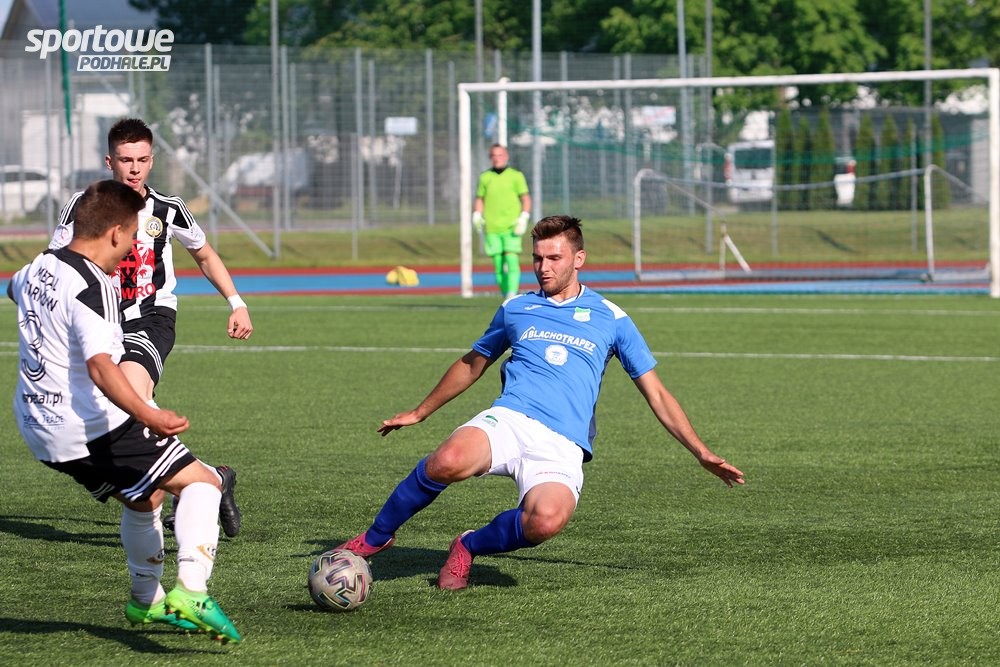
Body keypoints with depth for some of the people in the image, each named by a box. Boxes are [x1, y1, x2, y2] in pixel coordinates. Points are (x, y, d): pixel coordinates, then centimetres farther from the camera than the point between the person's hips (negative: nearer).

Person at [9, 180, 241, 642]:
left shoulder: (37, 269, 8)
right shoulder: (91, 287, -21)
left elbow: (14, 288, 35)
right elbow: (100, 366, -34)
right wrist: (146, 415, -45)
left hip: (40, 429, 9)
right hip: (93, 428, -9)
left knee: (143, 499, 29)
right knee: (201, 482, -7)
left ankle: (146, 602, 42)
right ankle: (191, 591, -25)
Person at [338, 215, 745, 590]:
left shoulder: (611, 320, 13)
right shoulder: (515, 309, 18)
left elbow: (656, 394, 16)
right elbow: (471, 365, 34)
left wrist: (702, 453, 9)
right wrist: (419, 413, 39)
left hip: (562, 446, -1)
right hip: (510, 420, 1)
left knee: (547, 520, -35)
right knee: (448, 462, -35)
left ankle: (469, 548, -4)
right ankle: (375, 538, -11)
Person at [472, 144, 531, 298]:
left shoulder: (516, 176, 5)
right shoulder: (485, 177, 11)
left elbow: (526, 199, 5)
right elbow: (479, 199, 18)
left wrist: (523, 218, -8)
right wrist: (477, 216, 2)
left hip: (511, 227, -3)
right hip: (491, 229, 3)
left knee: (512, 261, -15)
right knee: (499, 266, 1)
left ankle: (512, 295, -19)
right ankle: (506, 295, 9)